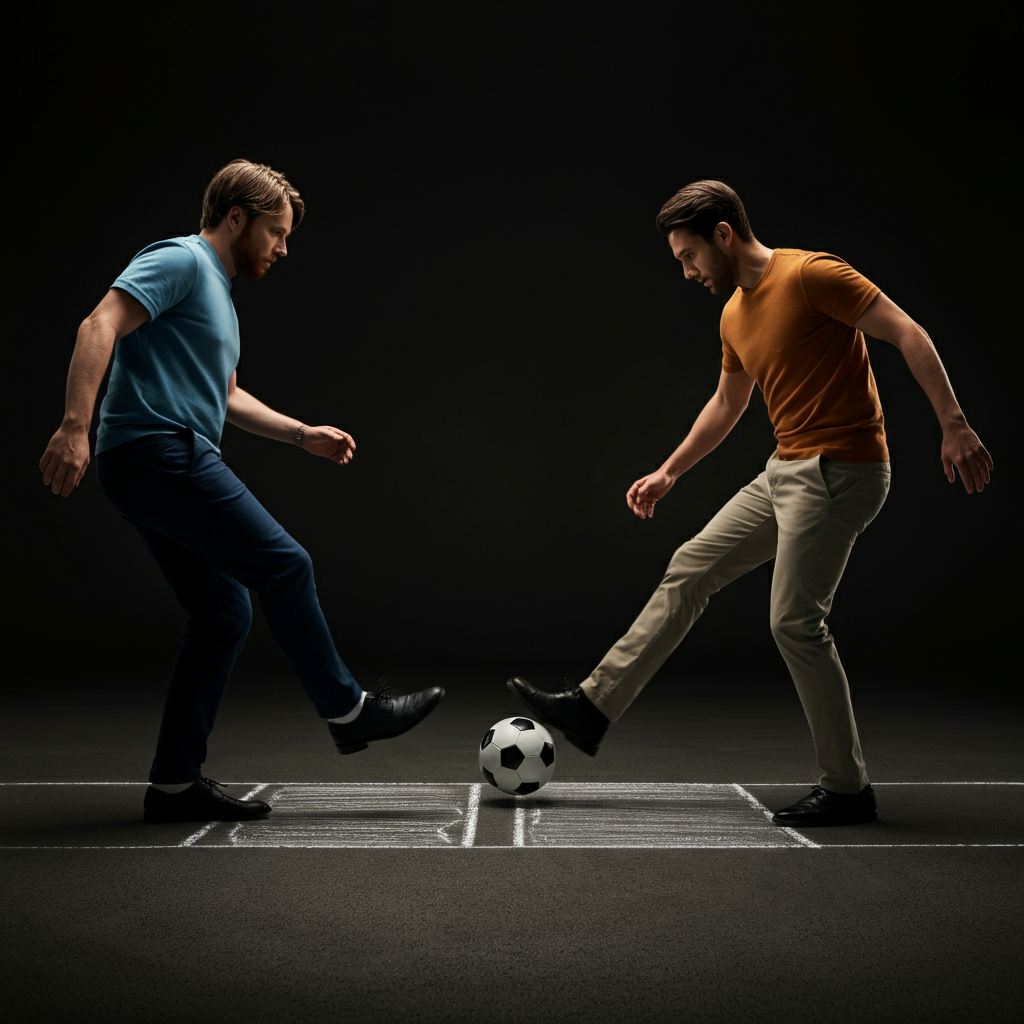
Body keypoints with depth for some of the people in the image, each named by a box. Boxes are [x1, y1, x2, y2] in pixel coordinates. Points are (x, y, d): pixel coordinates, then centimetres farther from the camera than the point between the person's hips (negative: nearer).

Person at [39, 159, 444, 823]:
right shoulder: (180, 261, -5)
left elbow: (226, 397, 34)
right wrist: (76, 426, -29)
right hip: (158, 450, -11)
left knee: (224, 612, 7)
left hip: (170, 466, 11)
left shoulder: (217, 291, 25)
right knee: (283, 565, -9)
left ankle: (175, 783, 10)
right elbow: (100, 326, -18)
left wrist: (305, 433, 27)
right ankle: (348, 710, 5)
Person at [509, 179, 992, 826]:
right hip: (786, 472, 9)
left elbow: (908, 334, -15)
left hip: (839, 470, -9)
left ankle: (848, 790, 5)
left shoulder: (810, 274, -13)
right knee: (689, 570, 8)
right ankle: (593, 709, 15)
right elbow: (727, 404, 27)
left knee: (795, 622, -10)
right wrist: (668, 474, 29)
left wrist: (953, 426, -22)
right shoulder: (735, 316, 14)